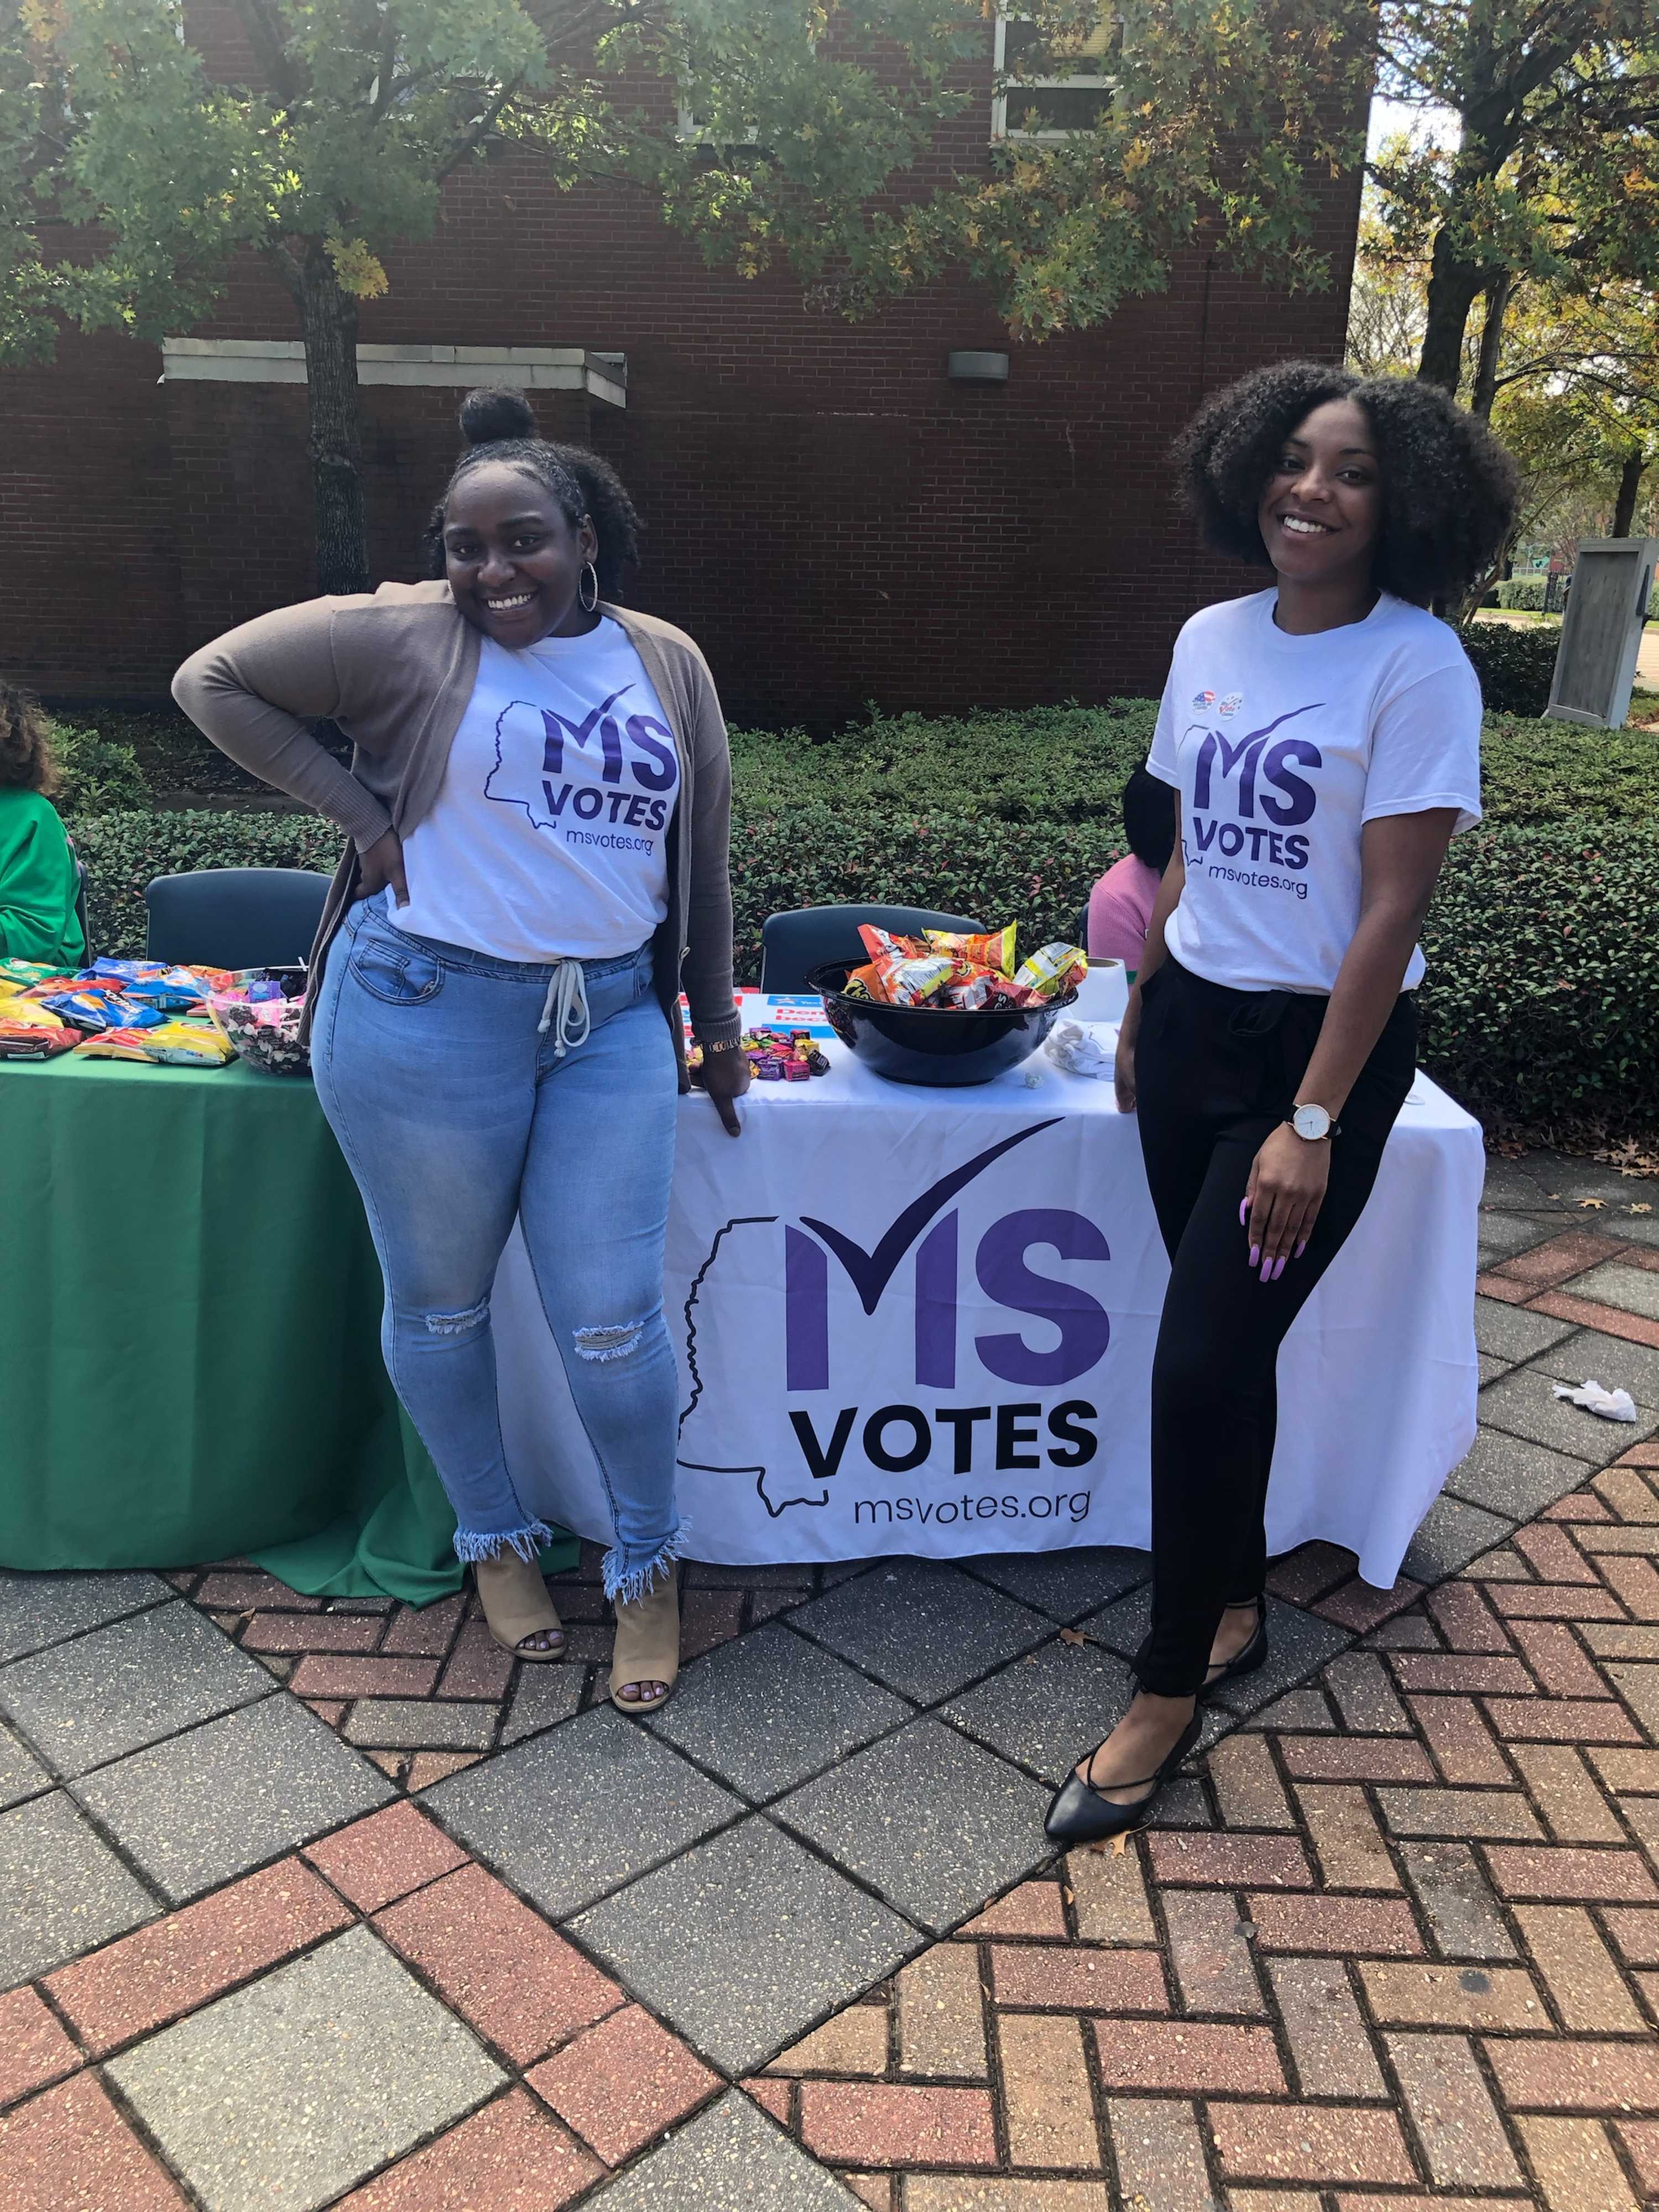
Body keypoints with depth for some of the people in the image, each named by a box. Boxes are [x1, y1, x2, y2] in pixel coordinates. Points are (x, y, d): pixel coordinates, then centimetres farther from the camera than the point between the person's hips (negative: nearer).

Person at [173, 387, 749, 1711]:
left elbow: (701, 855, 14)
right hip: (429, 1013, -1)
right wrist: (363, 815, -6)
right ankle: (496, 1541, 35)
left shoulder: (668, 664, 8)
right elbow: (215, 679, 2)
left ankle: (649, 1567, 25)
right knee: (441, 1301, 11)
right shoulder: (407, 637, -2)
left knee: (614, 1322, 2)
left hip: (614, 1021, 2)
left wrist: (717, 1025, 16)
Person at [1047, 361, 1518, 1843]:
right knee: (1222, 1349, 12)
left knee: (1203, 1361, -5)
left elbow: (1391, 910, -15)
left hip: (1321, 1044, -5)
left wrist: (1314, 1123, -17)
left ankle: (1168, 1695, 14)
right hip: (1192, 1021, 5)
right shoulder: (1212, 639, 5)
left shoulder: (1416, 669, -13)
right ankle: (1236, 1607, 34)